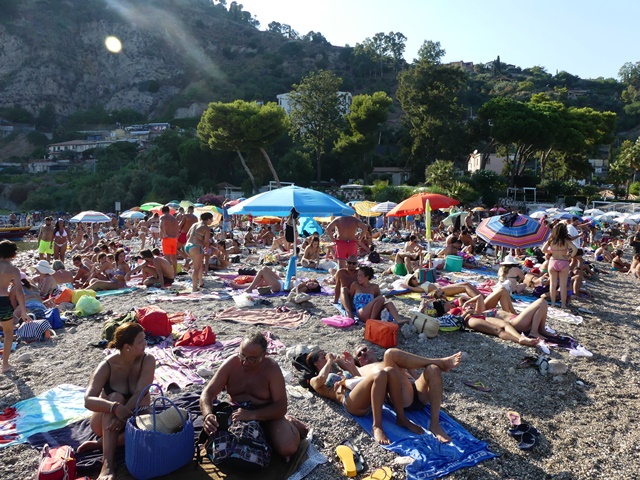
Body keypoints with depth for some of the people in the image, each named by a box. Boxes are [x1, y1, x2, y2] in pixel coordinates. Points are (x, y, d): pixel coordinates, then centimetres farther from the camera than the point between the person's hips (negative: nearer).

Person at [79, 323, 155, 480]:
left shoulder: (148, 360, -18)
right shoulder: (107, 366, -20)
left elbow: (140, 394, -27)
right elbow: (88, 401, -32)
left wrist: (123, 415, -42)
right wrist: (116, 408, -49)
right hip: (105, 420, -1)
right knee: (116, 398, -34)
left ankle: (101, 443, -16)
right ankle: (108, 464, -40)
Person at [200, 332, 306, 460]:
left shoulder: (272, 368, -21)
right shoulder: (231, 364, -15)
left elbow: (281, 407, -24)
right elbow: (208, 393, -15)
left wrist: (252, 415, -39)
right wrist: (208, 415, -37)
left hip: (267, 415, -4)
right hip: (237, 413, 4)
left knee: (287, 448, -28)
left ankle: (289, 423, 9)